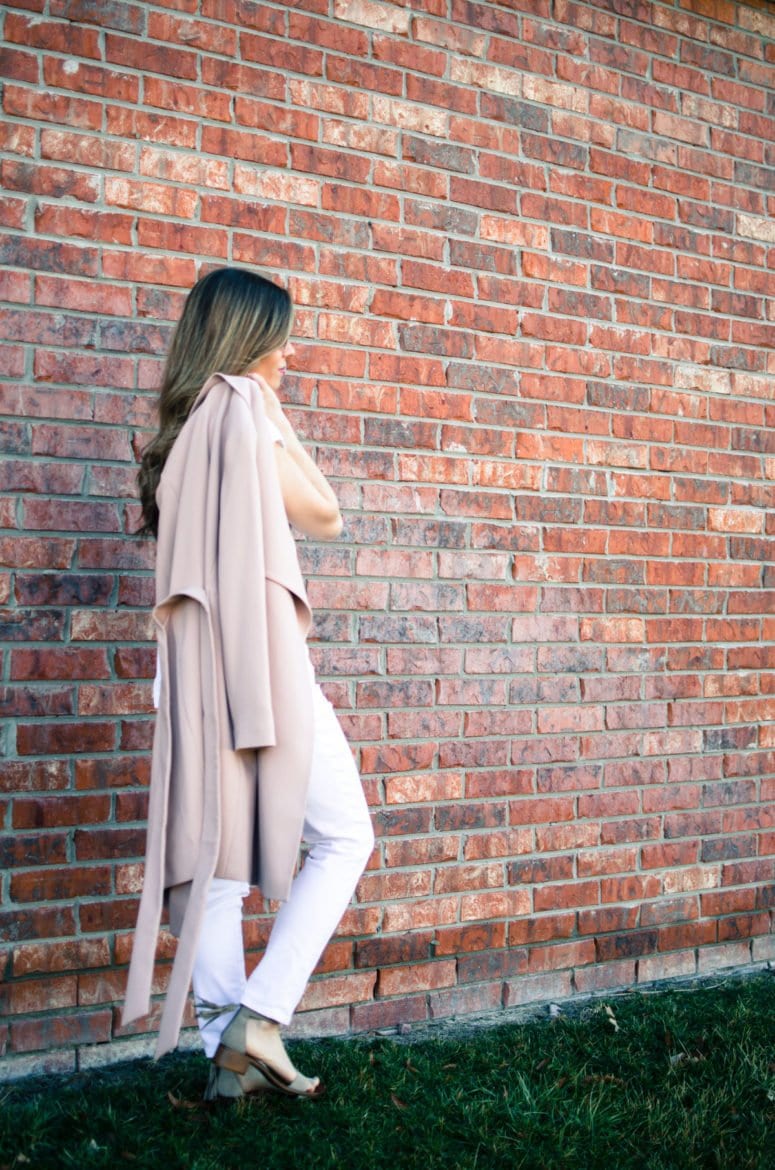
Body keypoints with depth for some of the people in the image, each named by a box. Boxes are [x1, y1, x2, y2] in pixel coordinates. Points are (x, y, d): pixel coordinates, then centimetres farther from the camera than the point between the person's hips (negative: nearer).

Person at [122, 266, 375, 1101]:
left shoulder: (183, 423, 20)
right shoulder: (244, 403, -4)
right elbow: (324, 515, 2)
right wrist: (278, 419, 9)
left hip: (194, 658, 8)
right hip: (259, 653, -8)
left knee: (214, 851, 4)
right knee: (344, 838, 1)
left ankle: (227, 1051, 6)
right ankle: (258, 1018, -6)